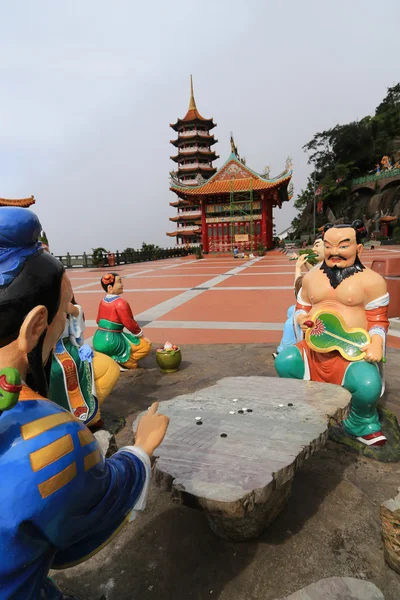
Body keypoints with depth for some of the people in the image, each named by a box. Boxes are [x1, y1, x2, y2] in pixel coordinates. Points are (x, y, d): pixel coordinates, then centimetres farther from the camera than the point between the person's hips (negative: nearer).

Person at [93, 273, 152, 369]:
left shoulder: (103, 301, 9)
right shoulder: (120, 303, -16)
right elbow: (130, 324, -13)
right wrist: (140, 334, 3)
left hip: (98, 341, 8)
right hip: (112, 342, -8)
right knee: (146, 345, 1)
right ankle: (121, 361, -6)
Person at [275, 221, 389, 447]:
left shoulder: (372, 280, -3)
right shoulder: (311, 277, 10)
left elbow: (378, 320, -2)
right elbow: (301, 309, 18)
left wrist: (376, 343, -21)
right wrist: (302, 320, -5)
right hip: (314, 350, 4)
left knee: (368, 386, -30)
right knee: (284, 361, -19)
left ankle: (361, 423, 10)